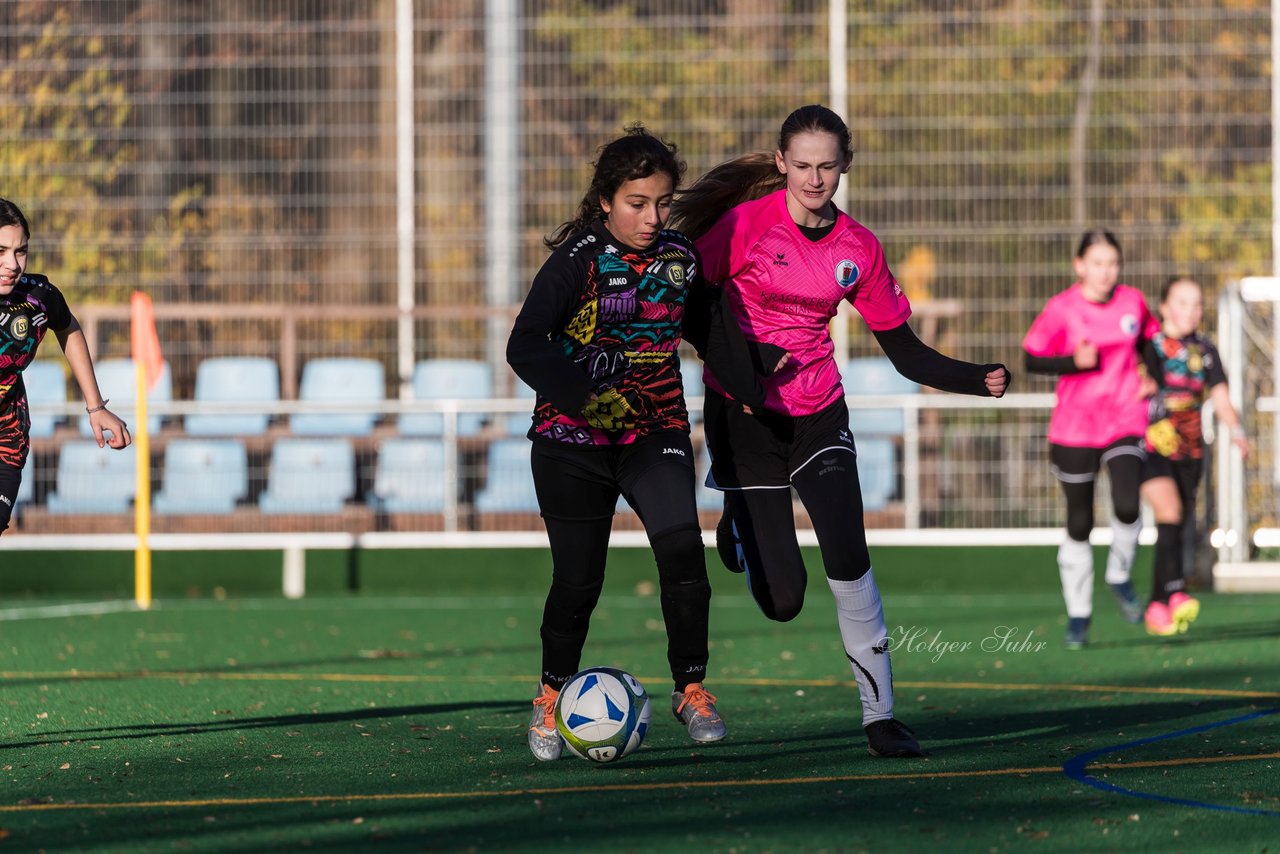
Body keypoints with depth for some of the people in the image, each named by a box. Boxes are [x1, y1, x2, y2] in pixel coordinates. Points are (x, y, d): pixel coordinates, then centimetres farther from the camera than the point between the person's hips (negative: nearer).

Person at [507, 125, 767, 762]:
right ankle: (552, 697, 24)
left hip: (656, 430, 3)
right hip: (574, 439, -3)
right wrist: (578, 390, -35)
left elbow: (710, 331, 19)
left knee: (682, 547, -20)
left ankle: (690, 689, -7)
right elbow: (525, 346, -20)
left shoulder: (681, 259, 1)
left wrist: (755, 391, 14)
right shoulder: (578, 259, -13)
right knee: (578, 580, -1)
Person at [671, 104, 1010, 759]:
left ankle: (880, 714, -9)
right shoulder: (746, 223, -10)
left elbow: (906, 353, 4)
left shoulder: (857, 249, 1)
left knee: (847, 555, -20)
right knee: (782, 600, -4)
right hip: (744, 416, -2)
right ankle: (740, 527, 33)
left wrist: (978, 380, -11)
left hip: (818, 415, 2)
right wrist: (745, 356, -20)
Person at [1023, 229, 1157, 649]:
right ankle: (1078, 615, 20)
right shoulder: (1062, 308, -9)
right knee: (1079, 525, 4)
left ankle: (1120, 576, 9)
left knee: (1127, 506, -21)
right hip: (1074, 429, -1)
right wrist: (1075, 362, -20)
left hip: (1126, 422, 1)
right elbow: (1032, 360, -5)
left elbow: (1149, 342, 19)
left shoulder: (1133, 302, 1)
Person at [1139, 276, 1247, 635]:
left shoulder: (1205, 350, 10)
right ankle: (1176, 592, -32)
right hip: (1151, 444, -4)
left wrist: (1235, 430, -13)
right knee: (1169, 514, -23)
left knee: (1175, 531, 6)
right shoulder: (1147, 343, -1)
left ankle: (1157, 608, 14)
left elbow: (1219, 396, 2)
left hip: (1190, 450, 4)